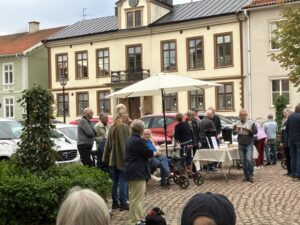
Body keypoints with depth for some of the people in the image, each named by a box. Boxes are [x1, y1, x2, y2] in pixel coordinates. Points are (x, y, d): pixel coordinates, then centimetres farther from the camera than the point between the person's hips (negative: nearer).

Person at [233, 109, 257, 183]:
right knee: (243, 161, 4)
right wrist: (236, 130, -19)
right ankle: (246, 176, 13)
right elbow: (233, 133, 3)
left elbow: (255, 131, -7)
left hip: (249, 144, -3)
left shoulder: (251, 123, -4)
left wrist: (248, 130, -21)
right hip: (241, 145, 3)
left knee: (249, 160, -14)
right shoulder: (237, 123, 3)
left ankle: (251, 176, -2)